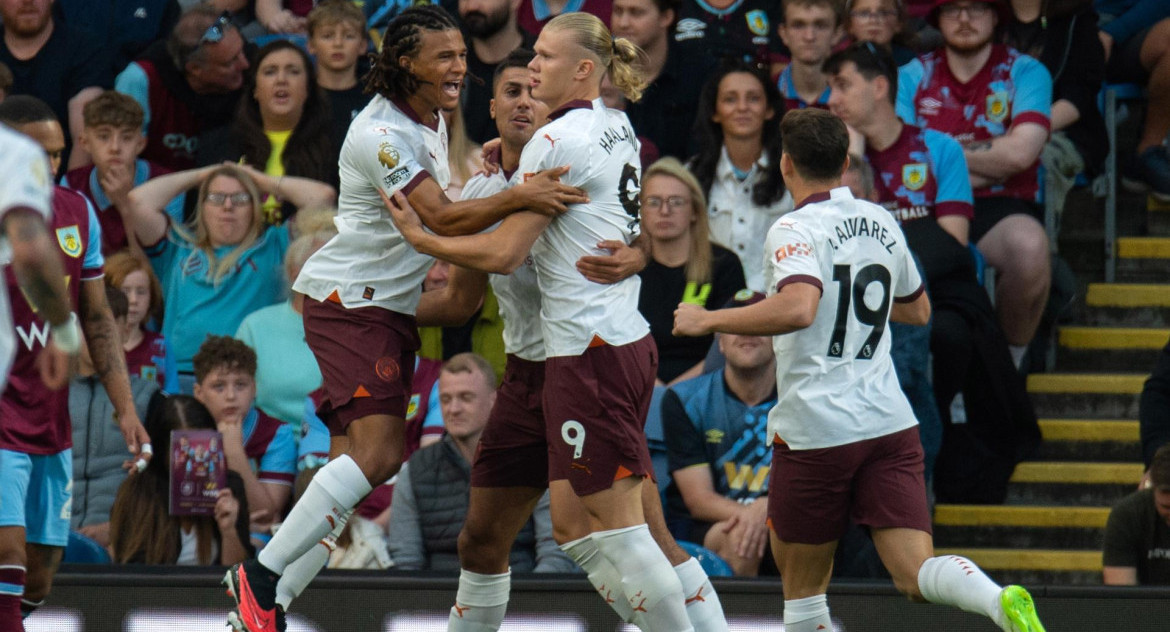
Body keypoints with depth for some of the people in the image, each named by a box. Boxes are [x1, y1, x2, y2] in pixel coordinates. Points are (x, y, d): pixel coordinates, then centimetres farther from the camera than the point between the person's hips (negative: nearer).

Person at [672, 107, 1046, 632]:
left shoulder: (795, 231, -8)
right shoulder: (881, 224, 13)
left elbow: (798, 309, -28)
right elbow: (918, 311, 27)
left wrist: (708, 320, -17)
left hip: (815, 431, -5)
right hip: (889, 422, 5)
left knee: (802, 587, 10)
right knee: (916, 573, -6)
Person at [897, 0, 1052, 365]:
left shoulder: (1025, 72, 8)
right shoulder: (912, 76, 14)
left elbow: (1021, 152, -8)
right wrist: (989, 162, -4)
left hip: (1003, 208, -1)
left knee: (1029, 244, -38)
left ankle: (1010, 360, -11)